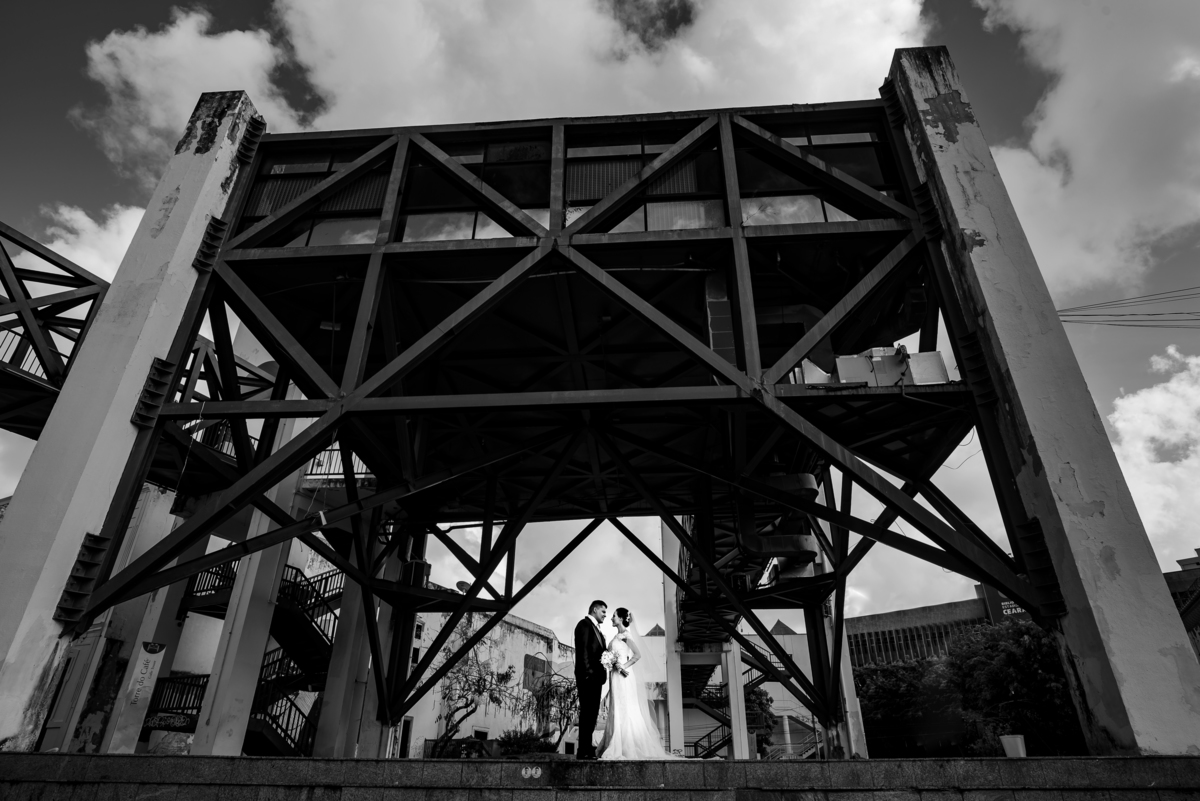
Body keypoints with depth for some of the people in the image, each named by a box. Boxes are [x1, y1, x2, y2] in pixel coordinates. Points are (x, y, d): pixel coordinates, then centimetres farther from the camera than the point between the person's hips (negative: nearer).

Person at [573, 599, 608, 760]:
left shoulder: (596, 628, 23)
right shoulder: (584, 624, -5)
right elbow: (582, 650, -14)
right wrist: (588, 671, -20)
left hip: (596, 676, 9)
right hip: (588, 676, -9)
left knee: (592, 712, 9)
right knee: (587, 712, -9)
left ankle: (587, 747, 13)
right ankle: (583, 751, -7)